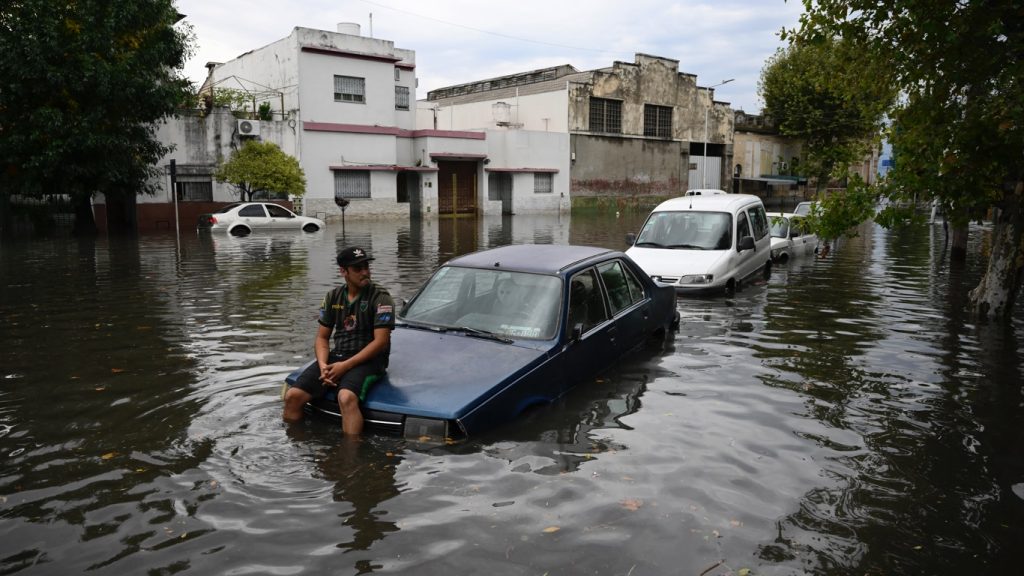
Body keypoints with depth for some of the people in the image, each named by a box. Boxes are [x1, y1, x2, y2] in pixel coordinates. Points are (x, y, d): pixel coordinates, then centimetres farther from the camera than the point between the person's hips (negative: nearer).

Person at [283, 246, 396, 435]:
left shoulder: (380, 297, -7)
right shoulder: (333, 297, 11)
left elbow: (381, 341, -13)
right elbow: (322, 337, 12)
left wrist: (345, 366, -17)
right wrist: (323, 366, -9)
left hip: (368, 360, -5)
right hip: (336, 356, 6)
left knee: (346, 397, -36)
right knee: (292, 396, -10)